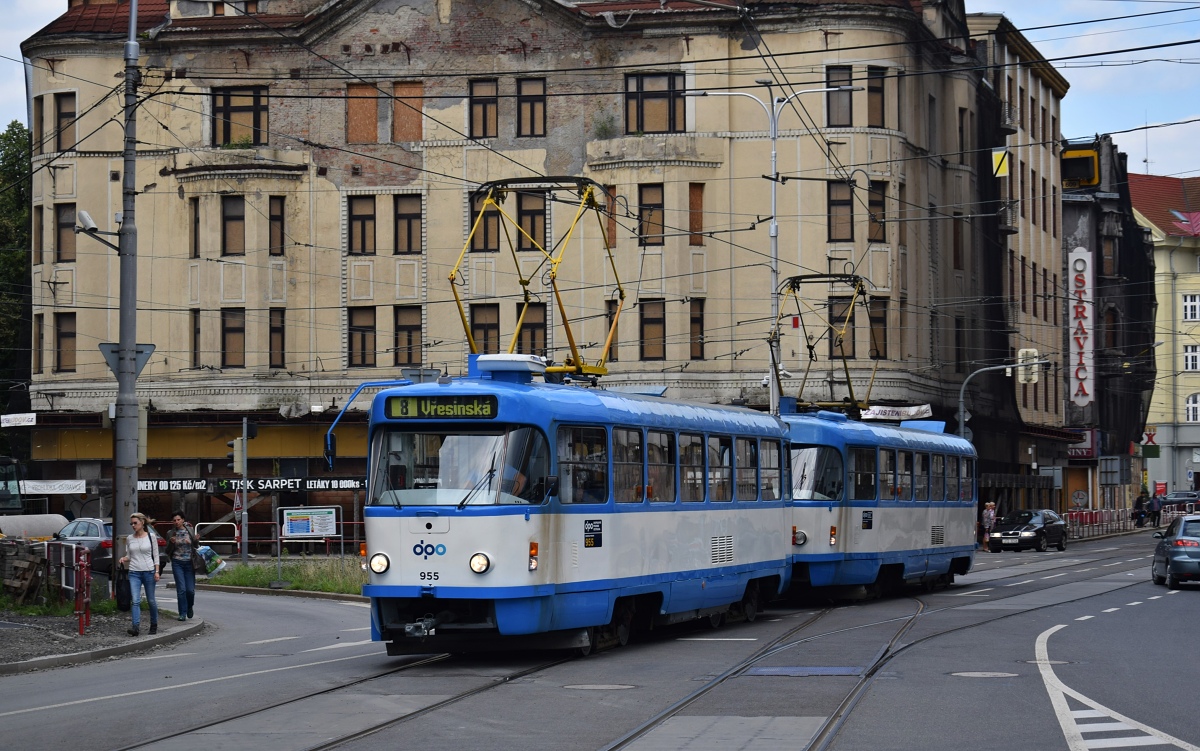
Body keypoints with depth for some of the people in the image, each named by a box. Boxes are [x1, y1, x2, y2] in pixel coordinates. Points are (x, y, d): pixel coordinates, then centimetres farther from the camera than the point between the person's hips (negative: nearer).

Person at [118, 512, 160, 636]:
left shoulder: (151, 537, 1)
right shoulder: (129, 539, 8)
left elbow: (156, 555, 2)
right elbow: (129, 556, 15)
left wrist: (157, 571, -6)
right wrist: (124, 559, -8)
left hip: (149, 571, -2)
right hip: (134, 573, 2)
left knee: (151, 600, 7)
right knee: (135, 600, -13)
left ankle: (154, 625, 24)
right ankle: (136, 626, -22)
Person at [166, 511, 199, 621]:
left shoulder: (190, 530, 5)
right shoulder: (171, 533, 3)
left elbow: (196, 546, 12)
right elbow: (168, 552, 5)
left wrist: (196, 541, -10)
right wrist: (171, 543, -13)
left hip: (189, 563, 1)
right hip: (177, 563, -1)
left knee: (190, 589, -2)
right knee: (181, 589, -9)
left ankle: (189, 607, 27)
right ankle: (182, 613, 0)